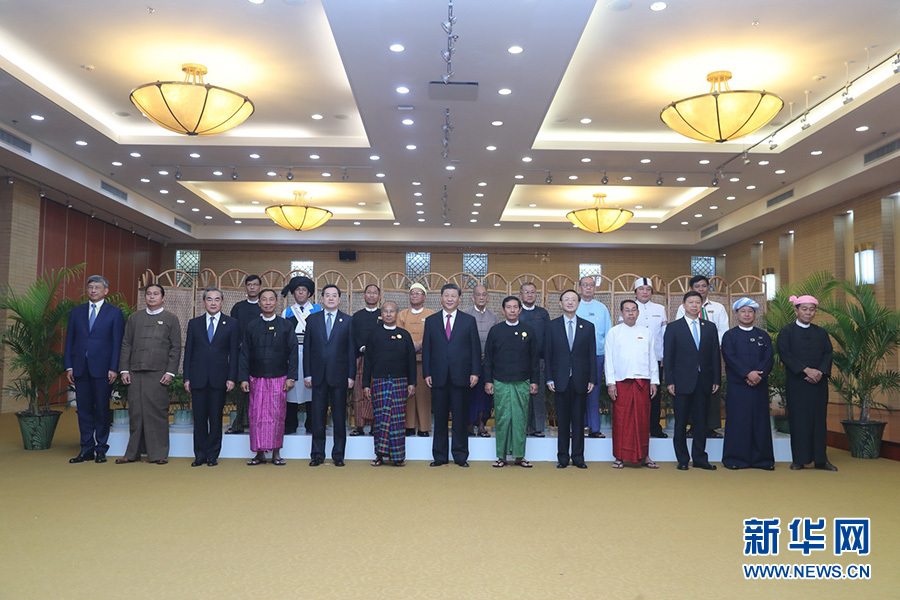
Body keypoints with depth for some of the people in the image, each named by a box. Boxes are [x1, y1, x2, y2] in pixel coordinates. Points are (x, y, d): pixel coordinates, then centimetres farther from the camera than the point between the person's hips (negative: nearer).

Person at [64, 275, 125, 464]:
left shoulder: (115, 312, 2)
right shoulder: (76, 312, 12)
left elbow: (117, 342, -2)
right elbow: (69, 340, 11)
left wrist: (113, 368, -9)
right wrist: (68, 366, 3)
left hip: (102, 368, -3)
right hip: (80, 368, 3)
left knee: (102, 410, 3)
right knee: (83, 409, 7)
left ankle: (101, 450, 12)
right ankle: (86, 449, 15)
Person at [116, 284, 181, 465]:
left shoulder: (171, 319, 8)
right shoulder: (135, 318, 16)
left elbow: (176, 348, 3)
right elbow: (126, 345, 13)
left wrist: (170, 372, -6)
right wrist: (124, 370, 4)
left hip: (158, 373, -3)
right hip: (135, 373, 3)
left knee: (157, 412, -3)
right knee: (135, 412, 5)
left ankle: (158, 453, 4)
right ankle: (133, 453, 14)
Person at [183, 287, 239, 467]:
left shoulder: (232, 324, 5)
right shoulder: (194, 323, 11)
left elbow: (233, 353, 2)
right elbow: (188, 352, 9)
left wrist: (231, 378, -5)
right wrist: (186, 378, 2)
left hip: (219, 378, -1)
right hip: (198, 378, 2)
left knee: (216, 418, 4)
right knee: (199, 418, 5)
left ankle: (213, 455, 14)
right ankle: (200, 455, 15)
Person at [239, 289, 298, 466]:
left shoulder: (286, 325, 4)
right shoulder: (252, 327, 8)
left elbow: (293, 352, 1)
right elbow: (245, 354, 7)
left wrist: (291, 377, -6)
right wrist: (243, 378, -1)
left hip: (279, 378, -1)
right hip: (256, 379, 1)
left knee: (277, 416, 2)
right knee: (257, 415, 2)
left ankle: (276, 453, 12)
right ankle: (260, 453, 12)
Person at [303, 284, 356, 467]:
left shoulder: (347, 320, 5)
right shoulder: (312, 319, 9)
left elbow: (351, 350, 2)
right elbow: (307, 348, 7)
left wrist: (351, 376, -3)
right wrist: (307, 374, 1)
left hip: (339, 376, -1)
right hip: (318, 376, 1)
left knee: (339, 416, 4)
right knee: (318, 416, 5)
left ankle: (338, 454, 14)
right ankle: (317, 454, 15)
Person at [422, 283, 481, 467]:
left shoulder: (469, 320, 7)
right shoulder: (431, 321, 10)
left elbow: (475, 348, 4)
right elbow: (426, 349, 8)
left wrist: (474, 372, -3)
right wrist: (426, 373, 0)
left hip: (461, 376, -1)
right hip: (438, 377, 1)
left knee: (460, 418, 4)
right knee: (440, 418, 6)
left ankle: (460, 455, 14)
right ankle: (440, 455, 15)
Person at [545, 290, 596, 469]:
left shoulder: (588, 326, 7)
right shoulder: (552, 326, 5)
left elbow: (592, 355, 6)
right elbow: (548, 354, 4)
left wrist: (592, 379, -1)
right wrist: (549, 379, -3)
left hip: (580, 380, 1)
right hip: (561, 380, 0)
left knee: (578, 420, 5)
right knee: (562, 420, 5)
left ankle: (578, 457, 14)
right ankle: (562, 457, 13)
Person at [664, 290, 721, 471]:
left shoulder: (710, 327, 11)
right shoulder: (673, 327, 2)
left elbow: (715, 355, 10)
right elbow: (668, 356, -1)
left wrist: (716, 379, 3)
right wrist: (670, 381, -7)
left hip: (703, 382, 3)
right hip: (682, 382, -3)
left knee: (701, 421, 8)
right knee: (681, 422, 3)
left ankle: (700, 459, 17)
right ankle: (682, 459, 13)